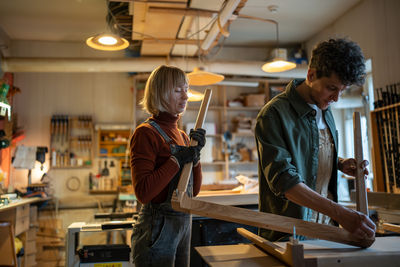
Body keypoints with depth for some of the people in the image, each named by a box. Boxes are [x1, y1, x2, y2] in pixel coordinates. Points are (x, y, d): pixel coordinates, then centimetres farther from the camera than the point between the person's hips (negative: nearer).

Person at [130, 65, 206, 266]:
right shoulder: (146, 133, -13)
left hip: (184, 224, 8)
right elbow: (143, 192, -21)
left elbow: (194, 190, 7)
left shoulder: (182, 135, 9)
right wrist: (178, 160, -20)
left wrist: (195, 153, -6)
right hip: (157, 228, -7)